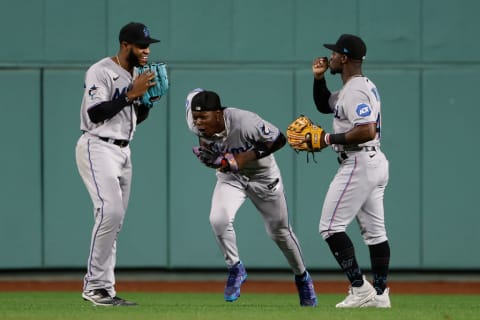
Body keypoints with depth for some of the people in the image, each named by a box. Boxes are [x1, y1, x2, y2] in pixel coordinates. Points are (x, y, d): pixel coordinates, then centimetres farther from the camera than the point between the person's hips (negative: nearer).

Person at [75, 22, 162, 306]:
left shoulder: (135, 75, 14)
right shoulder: (101, 72, -12)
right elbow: (95, 114, -22)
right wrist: (131, 94, -21)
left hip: (123, 151, 9)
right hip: (98, 149, -9)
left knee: (115, 221, 5)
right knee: (110, 212, -21)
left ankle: (105, 291, 7)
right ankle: (95, 286, -16)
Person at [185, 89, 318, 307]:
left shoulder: (244, 123, -36)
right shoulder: (200, 131, -20)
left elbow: (279, 139, -25)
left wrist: (247, 157, -32)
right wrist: (206, 157, -24)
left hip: (262, 176, -3)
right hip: (230, 177, 3)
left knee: (279, 231, 11)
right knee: (218, 219, -24)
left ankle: (302, 277, 36)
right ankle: (235, 269, -1)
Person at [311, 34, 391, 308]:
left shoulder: (354, 91, -17)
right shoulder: (365, 85, 17)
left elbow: (368, 131, -28)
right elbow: (324, 105, 30)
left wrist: (332, 139, -19)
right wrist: (319, 79, 15)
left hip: (359, 164, -11)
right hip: (377, 163, 11)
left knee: (331, 226, -8)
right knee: (375, 231, 11)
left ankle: (360, 288, -13)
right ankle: (380, 294, 12)